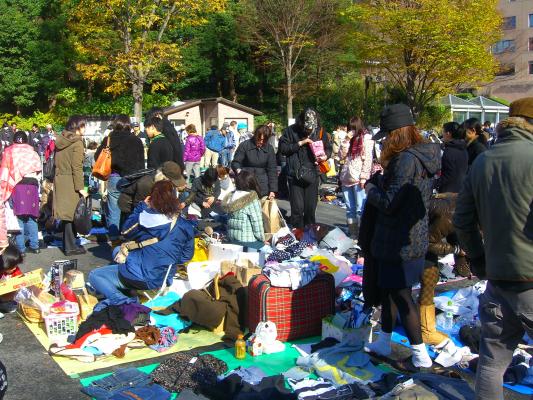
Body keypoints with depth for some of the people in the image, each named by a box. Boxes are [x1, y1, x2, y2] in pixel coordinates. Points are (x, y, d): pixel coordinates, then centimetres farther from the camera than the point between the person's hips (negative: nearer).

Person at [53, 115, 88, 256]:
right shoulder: (77, 142, -11)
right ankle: (70, 247, 3)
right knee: (72, 212, -1)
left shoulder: (60, 140, 11)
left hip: (59, 178, 8)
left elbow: (57, 162, 14)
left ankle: (68, 242, 22)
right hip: (70, 181, -7)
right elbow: (77, 167, -16)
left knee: (66, 212, 13)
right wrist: (81, 187, -15)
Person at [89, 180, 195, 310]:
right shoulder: (185, 226, -10)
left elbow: (126, 232, 7)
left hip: (139, 277, -5)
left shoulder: (144, 219, -15)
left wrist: (141, 206, 10)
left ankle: (121, 300, -11)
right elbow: (186, 255, 3)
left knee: (94, 275, 14)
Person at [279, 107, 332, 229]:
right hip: (295, 175, -2)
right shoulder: (291, 131, -5)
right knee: (297, 208, -1)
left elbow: (328, 148, 12)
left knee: (311, 208, 9)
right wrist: (300, 143, -15)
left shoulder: (320, 131, 1)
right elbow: (282, 148, -8)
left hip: (312, 175, 2)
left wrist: (325, 156, -10)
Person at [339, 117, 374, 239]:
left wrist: (363, 177, -15)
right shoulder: (349, 140, 16)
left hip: (358, 179, -7)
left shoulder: (366, 139, -3)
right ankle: (352, 233, 18)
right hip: (346, 178, 7)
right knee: (349, 208, 11)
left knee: (360, 209, -5)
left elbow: (367, 159, -9)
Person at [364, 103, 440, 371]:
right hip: (415, 237, 10)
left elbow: (389, 203, -24)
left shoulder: (406, 160, -23)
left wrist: (370, 189, -5)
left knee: (401, 294, 2)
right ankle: (383, 343, 34)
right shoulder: (424, 156, 8)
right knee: (389, 289, 20)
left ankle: (420, 355, 12)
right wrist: (380, 186, 7)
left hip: (400, 243, -10)